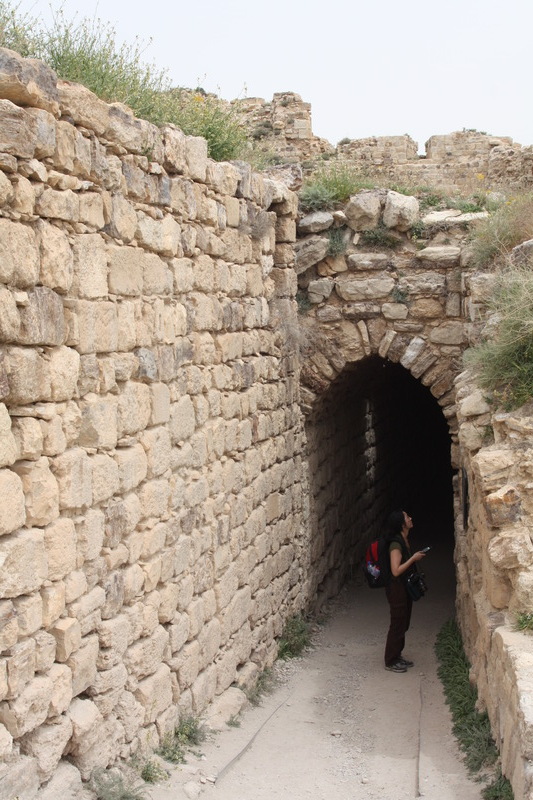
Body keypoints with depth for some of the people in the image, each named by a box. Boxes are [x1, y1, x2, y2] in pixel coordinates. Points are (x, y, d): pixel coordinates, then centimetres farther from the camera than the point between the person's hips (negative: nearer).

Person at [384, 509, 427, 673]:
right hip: (397, 589, -10)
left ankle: (397, 656, 31)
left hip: (405, 588, 10)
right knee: (397, 625, 1)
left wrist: (416, 556, 6)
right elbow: (396, 571, -27)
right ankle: (390, 661, 13)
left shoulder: (404, 540, 7)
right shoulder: (396, 544, -23)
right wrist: (413, 558, -22)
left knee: (403, 624, 18)